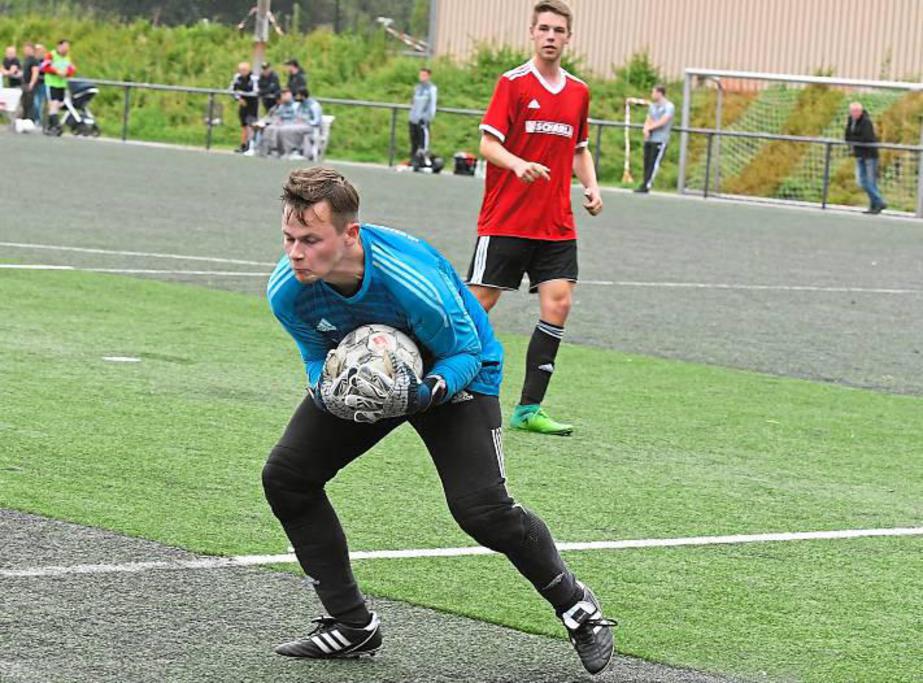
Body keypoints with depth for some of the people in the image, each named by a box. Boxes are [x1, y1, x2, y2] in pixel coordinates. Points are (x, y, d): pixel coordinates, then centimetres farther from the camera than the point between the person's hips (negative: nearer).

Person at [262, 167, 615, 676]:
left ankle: (575, 606, 10)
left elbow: (463, 351, -22)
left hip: (453, 370, -5)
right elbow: (317, 355, -6)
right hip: (363, 377, 5)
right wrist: (326, 391, -29)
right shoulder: (286, 291, -25)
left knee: (482, 509, -18)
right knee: (285, 476, -7)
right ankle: (352, 626, 6)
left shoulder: (413, 281, -39)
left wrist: (426, 392, -42)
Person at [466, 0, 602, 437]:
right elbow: (489, 143, -11)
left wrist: (591, 187, 6)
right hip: (504, 219, -4)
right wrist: (519, 164, -30)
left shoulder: (578, 92, 11)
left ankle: (529, 409, -2)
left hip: (556, 225, 4)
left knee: (558, 304, -8)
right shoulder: (513, 83, -5)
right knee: (479, 303, -2)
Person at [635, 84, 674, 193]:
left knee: (654, 163, -11)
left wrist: (649, 127, -5)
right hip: (649, 139, 7)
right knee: (647, 163, 5)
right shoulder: (653, 106, 19)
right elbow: (648, 121, 16)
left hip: (660, 140, -7)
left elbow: (662, 122, -14)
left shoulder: (669, 107, -5)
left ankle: (646, 185, -15)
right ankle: (645, 184, 7)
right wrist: (646, 129, -6)